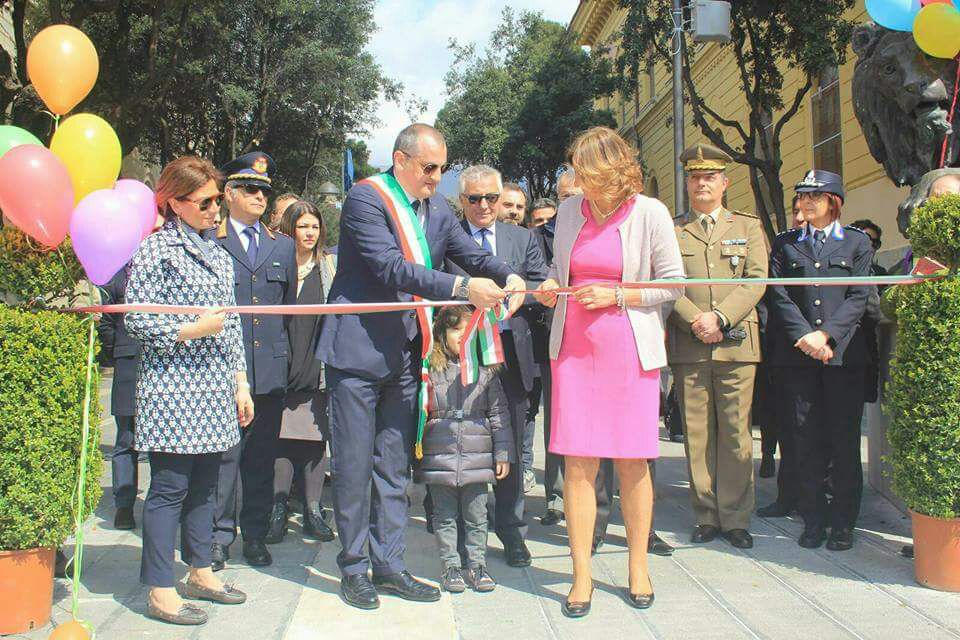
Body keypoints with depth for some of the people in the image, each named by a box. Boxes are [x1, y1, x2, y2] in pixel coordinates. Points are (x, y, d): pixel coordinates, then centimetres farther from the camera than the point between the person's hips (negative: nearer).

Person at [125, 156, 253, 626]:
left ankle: (200, 572, 25)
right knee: (169, 486, -3)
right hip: (173, 389, -7)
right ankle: (160, 591, 6)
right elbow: (137, 319, -9)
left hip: (216, 391, 7)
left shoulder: (218, 254, 17)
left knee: (204, 483, 13)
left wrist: (240, 383, 14)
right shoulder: (155, 249, -4)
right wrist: (191, 331, -16)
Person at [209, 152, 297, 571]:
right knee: (223, 453, -1)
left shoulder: (282, 246, 17)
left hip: (270, 368, 4)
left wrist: (286, 357, 12)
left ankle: (255, 535, 20)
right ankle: (219, 534, 12)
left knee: (263, 456, 9)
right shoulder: (208, 242, 3)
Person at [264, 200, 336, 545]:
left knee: (315, 437, 4)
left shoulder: (329, 267, 10)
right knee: (283, 437, -2)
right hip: (284, 366, -1)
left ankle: (313, 511, 12)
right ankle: (278, 510, 9)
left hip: (319, 369, 2)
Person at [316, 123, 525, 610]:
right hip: (357, 350, -6)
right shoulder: (366, 198, -11)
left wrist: (509, 277, -17)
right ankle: (353, 567, 17)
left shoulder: (437, 209, 10)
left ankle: (387, 564, 23)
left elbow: (472, 254, 5)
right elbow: (392, 268, -22)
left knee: (395, 467, 12)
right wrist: (462, 288, -29)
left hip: (404, 356, 7)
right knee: (354, 465, 2)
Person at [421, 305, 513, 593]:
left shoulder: (486, 370, 3)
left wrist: (503, 454, 2)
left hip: (478, 458, 1)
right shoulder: (430, 369, 0)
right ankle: (450, 566, 21)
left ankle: (477, 564, 22)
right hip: (439, 458, 0)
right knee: (445, 516, 9)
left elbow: (499, 414, 5)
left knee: (476, 516, 9)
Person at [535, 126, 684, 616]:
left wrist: (617, 296, -12)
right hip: (574, 348, 3)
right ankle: (581, 575, 10)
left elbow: (674, 283, -1)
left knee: (632, 462, 4)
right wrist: (551, 286, -1)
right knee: (577, 461, -1)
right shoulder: (569, 211, 7)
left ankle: (638, 567, 22)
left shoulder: (649, 214, -4)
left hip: (630, 349, -2)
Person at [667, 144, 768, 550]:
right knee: (696, 435, 3)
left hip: (736, 344, 0)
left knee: (735, 435, 0)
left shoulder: (748, 226, 14)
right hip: (687, 346, 0)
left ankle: (735, 518, 8)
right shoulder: (671, 230, 13)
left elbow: (756, 280, 2)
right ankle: (706, 516, 11)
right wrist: (696, 320, -12)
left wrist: (720, 317, -11)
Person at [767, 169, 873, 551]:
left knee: (844, 440, 2)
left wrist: (825, 334, -12)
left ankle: (843, 523, 11)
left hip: (843, 352, -1)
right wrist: (805, 337, -10)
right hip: (797, 355, 1)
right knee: (805, 438, 3)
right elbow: (779, 296, 3)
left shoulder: (857, 242, 10)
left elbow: (859, 297, 1)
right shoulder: (785, 244, 13)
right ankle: (814, 518, 13)